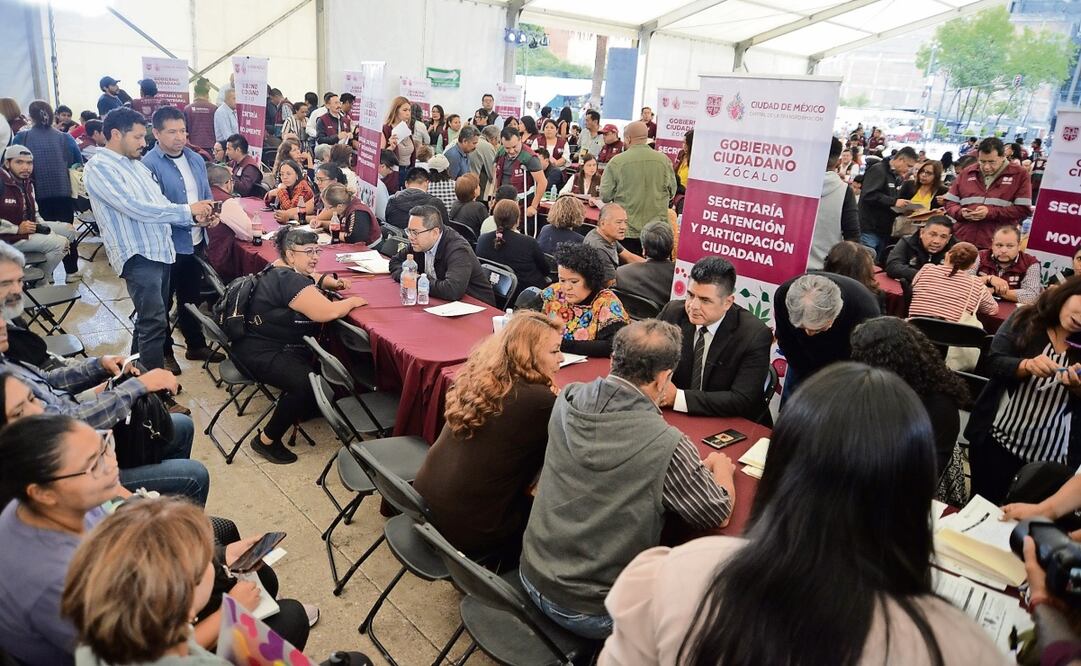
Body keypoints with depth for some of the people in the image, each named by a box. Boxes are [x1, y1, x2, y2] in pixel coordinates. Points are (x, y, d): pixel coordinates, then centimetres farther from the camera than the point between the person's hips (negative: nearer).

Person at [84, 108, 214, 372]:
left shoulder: (137, 164, 16)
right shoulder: (99, 168, -10)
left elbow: (160, 205, 17)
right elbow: (135, 208, -21)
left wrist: (193, 218, -1)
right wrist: (187, 210, -17)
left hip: (161, 250, 9)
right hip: (138, 255, -9)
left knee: (150, 318, 18)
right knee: (155, 322, -10)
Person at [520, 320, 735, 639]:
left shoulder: (567, 400, -10)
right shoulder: (666, 445, -26)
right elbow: (719, 515, -9)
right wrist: (721, 466, 11)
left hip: (533, 577, 5)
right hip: (590, 614, -5)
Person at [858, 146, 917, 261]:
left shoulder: (897, 177, 19)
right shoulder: (877, 170, -9)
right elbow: (869, 195, -22)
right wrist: (894, 202, -21)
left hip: (885, 230, 9)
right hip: (870, 229, -9)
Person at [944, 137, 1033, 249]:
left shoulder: (1019, 174, 4)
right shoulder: (966, 173, 13)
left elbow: (1024, 209, -3)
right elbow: (950, 203, 15)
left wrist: (991, 212, -14)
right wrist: (961, 213, -7)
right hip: (962, 242, 3)